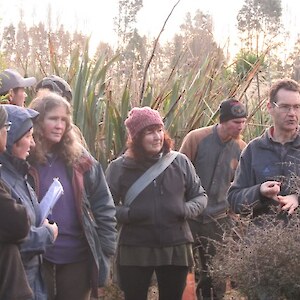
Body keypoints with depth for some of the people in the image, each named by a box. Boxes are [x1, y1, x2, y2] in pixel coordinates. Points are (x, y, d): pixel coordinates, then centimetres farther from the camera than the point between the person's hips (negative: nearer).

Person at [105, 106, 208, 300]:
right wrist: (127, 214, -18)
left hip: (176, 248, 2)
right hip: (135, 251, -2)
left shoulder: (180, 162, 2)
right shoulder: (119, 167, -3)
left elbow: (200, 196, 10)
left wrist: (187, 209, -10)